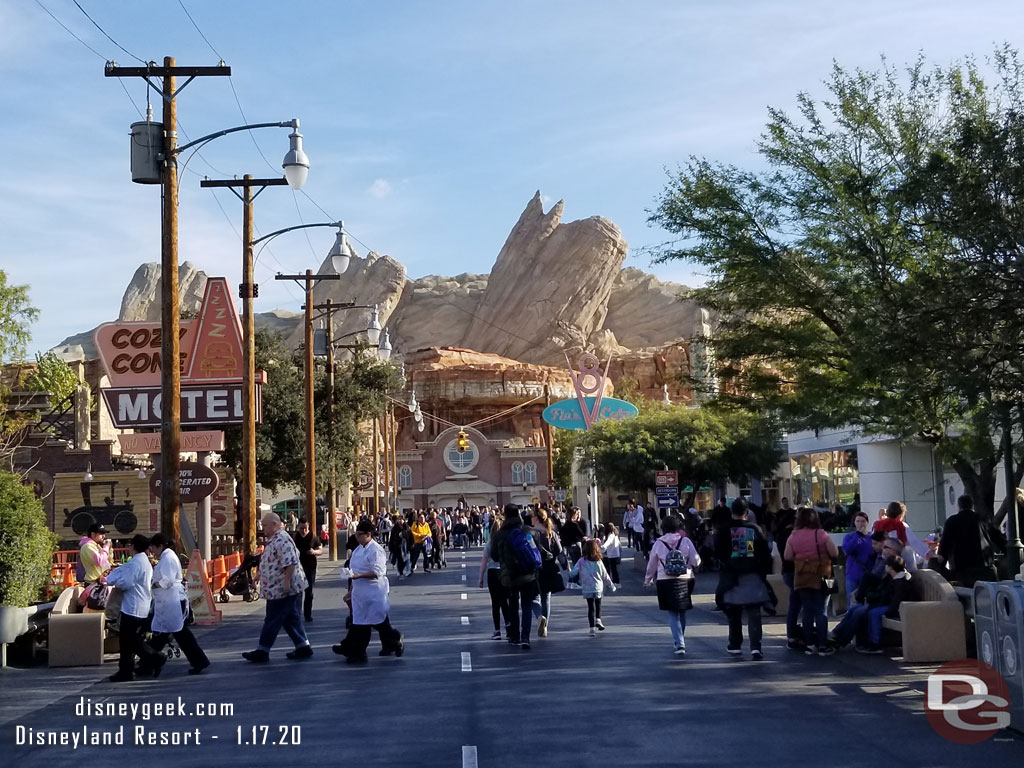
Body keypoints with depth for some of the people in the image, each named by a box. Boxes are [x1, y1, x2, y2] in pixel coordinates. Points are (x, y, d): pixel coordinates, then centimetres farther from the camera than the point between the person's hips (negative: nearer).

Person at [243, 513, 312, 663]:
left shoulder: (281, 540, -20)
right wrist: (260, 575, 28)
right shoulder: (274, 539, 15)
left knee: (272, 621, -2)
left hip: (282, 589, -11)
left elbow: (290, 563, -28)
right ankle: (303, 648, 16)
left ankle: (262, 652, 5)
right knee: (292, 618, 13)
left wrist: (286, 582, -29)